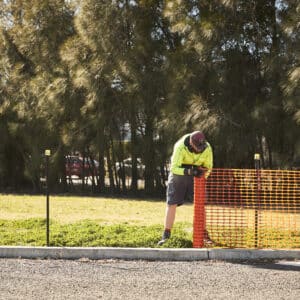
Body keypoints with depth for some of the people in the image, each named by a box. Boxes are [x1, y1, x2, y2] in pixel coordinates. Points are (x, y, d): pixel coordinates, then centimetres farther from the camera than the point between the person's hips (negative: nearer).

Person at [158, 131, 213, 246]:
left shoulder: (207, 148, -17)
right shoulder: (180, 147, -29)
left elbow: (208, 167, -4)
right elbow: (174, 168, -31)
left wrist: (203, 172, -27)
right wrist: (190, 171, -43)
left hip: (195, 177, 3)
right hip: (178, 175, -3)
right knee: (171, 204, -6)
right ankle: (166, 235, -1)